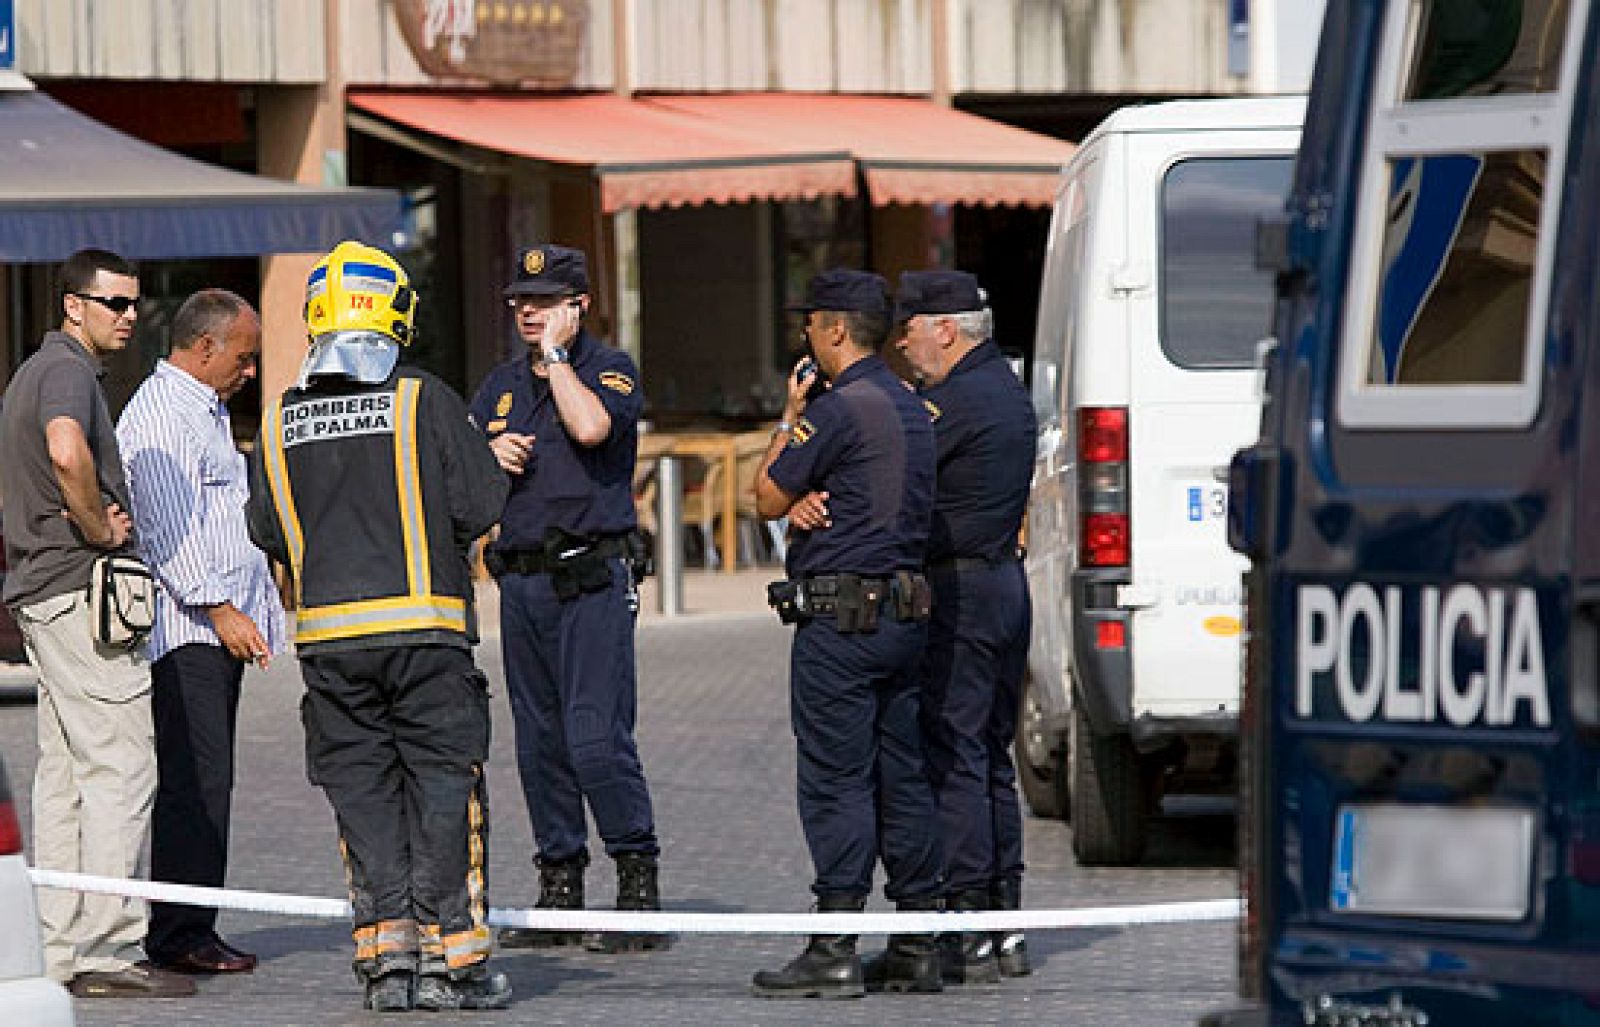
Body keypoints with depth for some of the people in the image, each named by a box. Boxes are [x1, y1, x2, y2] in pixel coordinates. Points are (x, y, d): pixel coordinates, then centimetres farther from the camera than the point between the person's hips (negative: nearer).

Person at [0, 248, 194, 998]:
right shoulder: (68, 370, -13)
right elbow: (67, 451, -35)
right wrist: (100, 529, -21)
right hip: (78, 591, -11)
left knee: (65, 774, 10)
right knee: (121, 767, -10)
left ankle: (61, 948, 11)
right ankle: (107, 952, -13)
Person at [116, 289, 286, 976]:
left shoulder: (205, 410, 23)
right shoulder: (160, 411, -10)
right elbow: (165, 526, -19)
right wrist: (219, 608, -22)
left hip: (224, 624, 10)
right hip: (189, 630, -10)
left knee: (204, 784, 8)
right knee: (196, 782, -13)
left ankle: (188, 931, 8)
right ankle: (179, 935, -13)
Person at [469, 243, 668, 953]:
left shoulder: (609, 369, -2)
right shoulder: (502, 384, 18)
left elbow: (591, 427, -22)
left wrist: (555, 352, -12)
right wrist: (491, 451, -3)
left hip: (591, 579, -7)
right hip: (519, 580, 7)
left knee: (597, 737, -14)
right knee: (538, 742, 8)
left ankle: (639, 888, -7)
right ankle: (559, 889, 14)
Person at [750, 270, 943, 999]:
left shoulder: (838, 409, -14)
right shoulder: (910, 409, 14)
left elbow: (770, 498, -7)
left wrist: (790, 417, 3)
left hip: (840, 616, -9)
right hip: (903, 608, 9)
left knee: (835, 782, -6)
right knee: (902, 779, 10)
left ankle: (835, 951, -7)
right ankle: (918, 945, 11)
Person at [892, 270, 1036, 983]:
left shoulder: (957, 400, -15)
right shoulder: (1006, 388, 15)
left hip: (955, 590, -10)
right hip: (1006, 582, 10)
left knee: (952, 759, -8)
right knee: (991, 757, 14)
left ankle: (967, 927, -9)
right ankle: (1006, 926, 16)